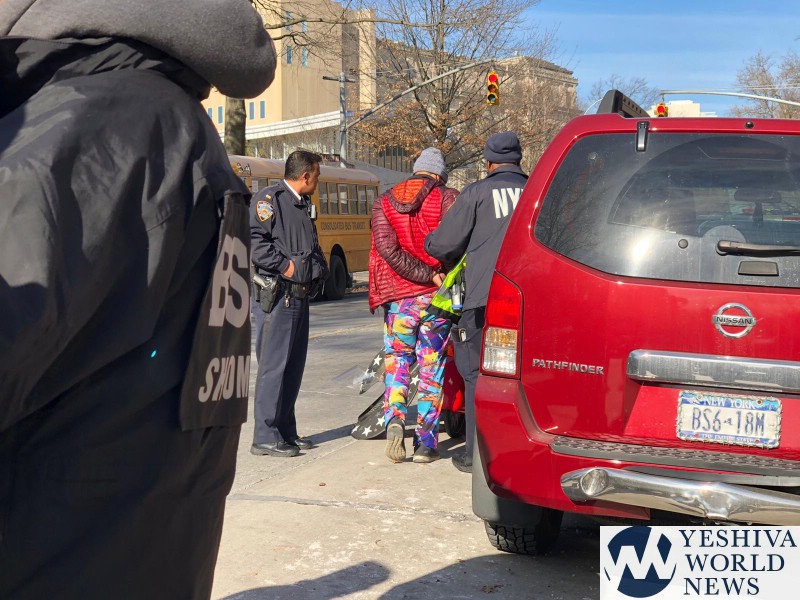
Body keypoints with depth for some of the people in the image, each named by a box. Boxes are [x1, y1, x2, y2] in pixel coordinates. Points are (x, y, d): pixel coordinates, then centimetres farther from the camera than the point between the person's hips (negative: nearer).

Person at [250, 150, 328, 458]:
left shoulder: (304, 206, 21)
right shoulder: (269, 198, -8)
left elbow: (314, 248, 25)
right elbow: (253, 240, -20)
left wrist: (319, 270, 7)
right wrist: (284, 265, -19)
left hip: (300, 296, 9)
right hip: (276, 296, -9)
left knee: (293, 366, 12)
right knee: (273, 366, -8)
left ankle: (285, 430, 21)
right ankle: (265, 436, -3)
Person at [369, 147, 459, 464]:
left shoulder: (384, 202, 7)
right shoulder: (447, 198, -1)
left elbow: (386, 247, -8)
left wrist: (427, 275, -10)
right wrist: (433, 276, 1)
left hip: (397, 299, 2)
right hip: (434, 299, -1)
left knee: (396, 363, 12)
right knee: (431, 370, 8)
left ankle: (394, 418, -12)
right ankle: (426, 442, 9)